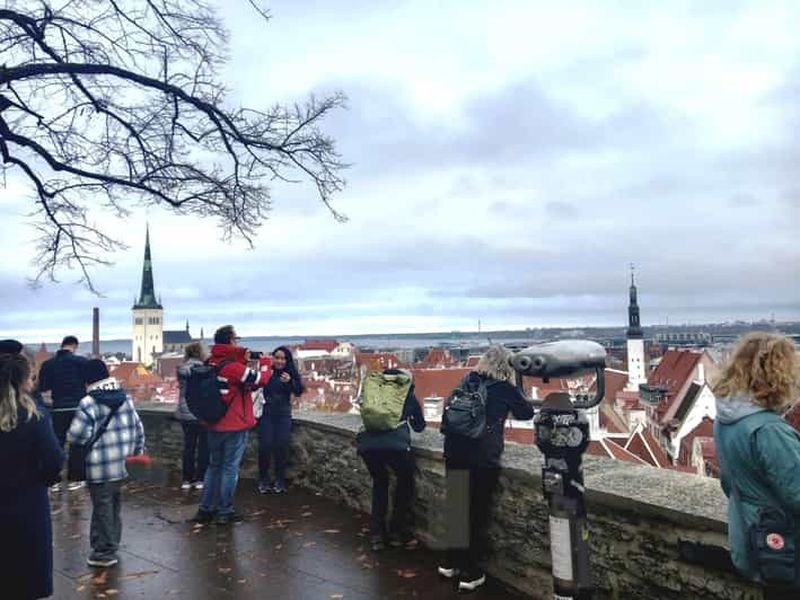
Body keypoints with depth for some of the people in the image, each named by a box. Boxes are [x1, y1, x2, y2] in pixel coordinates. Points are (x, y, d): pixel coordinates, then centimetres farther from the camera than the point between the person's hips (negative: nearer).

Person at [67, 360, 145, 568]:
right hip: (121, 465, 6)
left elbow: (76, 436, -17)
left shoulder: (88, 404, -15)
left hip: (99, 467, -6)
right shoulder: (125, 398, 5)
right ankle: (112, 545, 30)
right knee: (114, 506, 18)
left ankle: (105, 552, 11)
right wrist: (138, 451, 19)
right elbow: (138, 428, 9)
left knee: (102, 508, 3)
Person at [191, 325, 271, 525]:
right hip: (235, 426, -7)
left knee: (214, 466, 18)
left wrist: (244, 361, 3)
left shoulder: (211, 364, 4)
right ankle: (225, 512, 11)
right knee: (230, 468, 4)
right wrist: (264, 362, 4)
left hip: (214, 424, 7)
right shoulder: (234, 366, -19)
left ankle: (205, 509, 23)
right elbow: (260, 380, -12)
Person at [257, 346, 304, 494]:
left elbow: (298, 391, -8)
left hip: (283, 415, 2)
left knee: (282, 446, 1)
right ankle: (263, 479, 10)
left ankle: (280, 480, 13)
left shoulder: (291, 373, 0)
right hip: (266, 414, -2)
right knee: (265, 446, -5)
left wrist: (290, 382, -27)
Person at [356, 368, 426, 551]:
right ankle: (398, 532, 26)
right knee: (405, 482, 24)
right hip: (395, 443, -3)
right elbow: (419, 426, 33)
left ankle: (376, 535, 24)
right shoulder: (408, 395, 22)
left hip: (367, 443, 3)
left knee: (379, 482, 28)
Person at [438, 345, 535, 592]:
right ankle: (470, 574, 15)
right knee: (477, 514, 6)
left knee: (457, 509, 18)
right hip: (483, 458, -5)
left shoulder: (467, 381, 10)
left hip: (454, 453, 5)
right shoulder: (504, 388, -1)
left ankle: (451, 563, 31)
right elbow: (527, 413, 12)